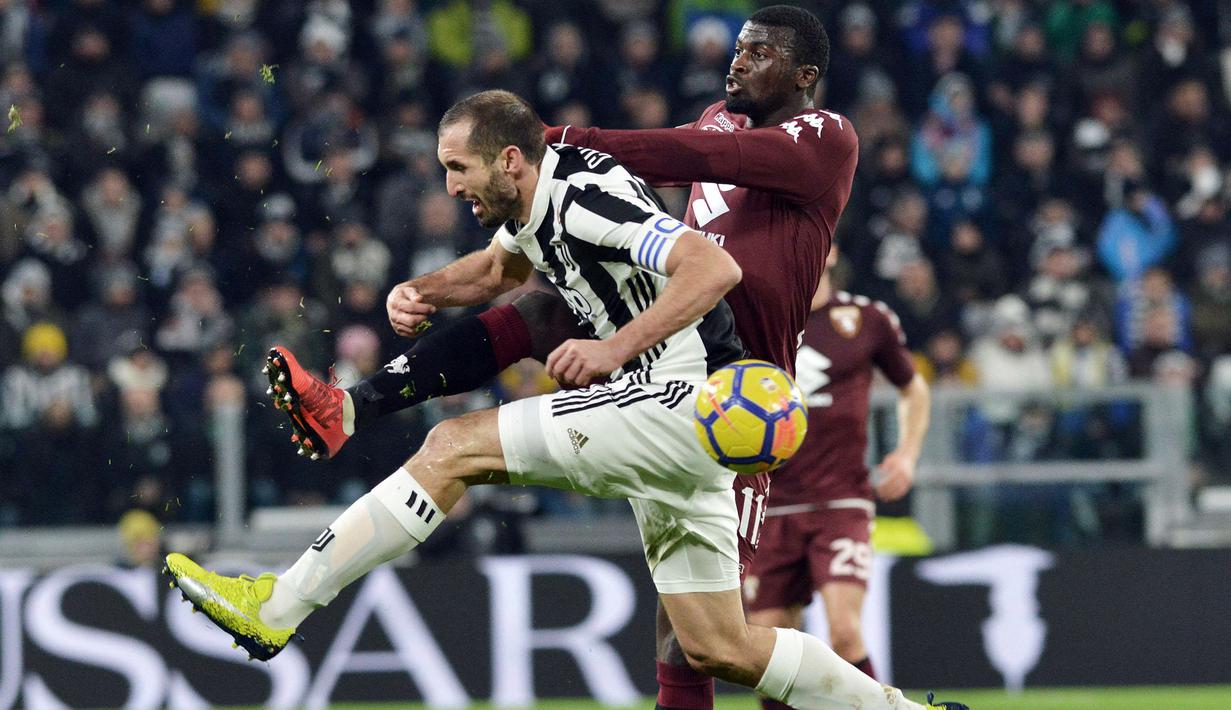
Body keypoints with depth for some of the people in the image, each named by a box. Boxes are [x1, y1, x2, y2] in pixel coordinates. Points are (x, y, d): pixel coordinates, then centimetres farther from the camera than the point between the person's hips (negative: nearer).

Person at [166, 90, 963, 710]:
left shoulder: (586, 196, -17)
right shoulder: (536, 203, 12)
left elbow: (717, 267, -27)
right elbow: (498, 270, 34)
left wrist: (618, 345, -33)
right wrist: (421, 291, 13)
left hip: (684, 400, -11)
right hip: (676, 415, 11)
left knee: (456, 447, -14)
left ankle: (276, 609, -14)